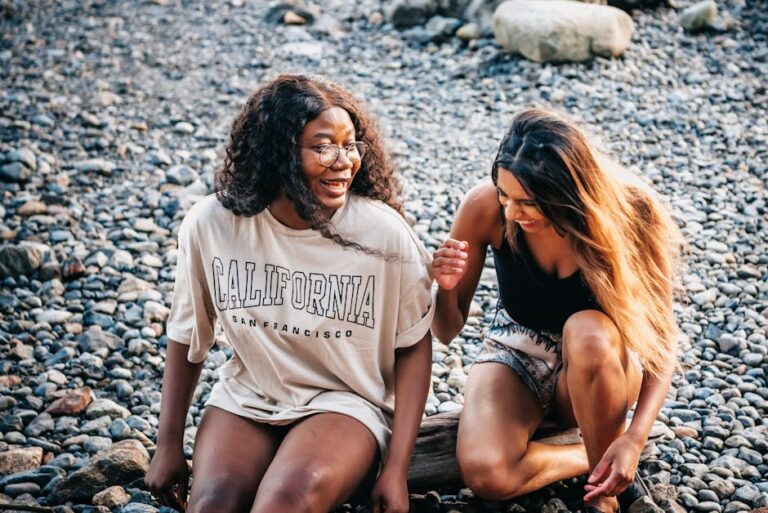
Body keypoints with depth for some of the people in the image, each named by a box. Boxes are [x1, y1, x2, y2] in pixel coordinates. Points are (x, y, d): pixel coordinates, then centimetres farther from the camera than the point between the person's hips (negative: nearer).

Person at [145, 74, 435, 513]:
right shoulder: (213, 224, -12)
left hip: (344, 401, -1)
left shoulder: (383, 232, -17)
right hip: (247, 398, 2)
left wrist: (396, 471, -7)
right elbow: (188, 335, 3)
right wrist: (169, 445, 7)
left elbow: (414, 345, -5)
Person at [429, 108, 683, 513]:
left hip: (599, 362, 0)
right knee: (485, 474, -30)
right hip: (516, 356, 1)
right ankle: (598, 456, -1)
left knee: (588, 330, -39)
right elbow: (447, 331, -11)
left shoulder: (627, 213, -24)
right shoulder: (485, 207, -22)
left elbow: (662, 336, -17)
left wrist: (635, 438, -30)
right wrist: (445, 288, -35)